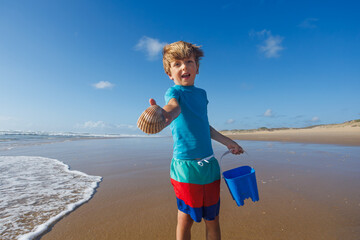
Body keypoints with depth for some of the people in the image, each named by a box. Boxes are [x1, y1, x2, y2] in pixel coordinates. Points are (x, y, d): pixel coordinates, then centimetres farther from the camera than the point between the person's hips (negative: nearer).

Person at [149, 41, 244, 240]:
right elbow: (174, 106, -31)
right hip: (185, 165, -5)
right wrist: (165, 114, -55)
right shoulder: (173, 92, -6)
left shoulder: (201, 93, 12)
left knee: (212, 219, 18)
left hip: (210, 164, 6)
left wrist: (227, 141, 28)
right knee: (185, 219, 9)